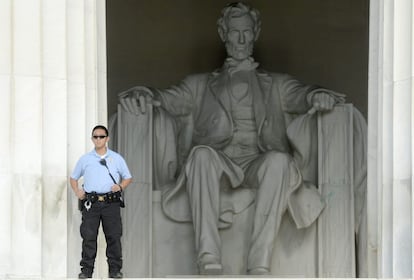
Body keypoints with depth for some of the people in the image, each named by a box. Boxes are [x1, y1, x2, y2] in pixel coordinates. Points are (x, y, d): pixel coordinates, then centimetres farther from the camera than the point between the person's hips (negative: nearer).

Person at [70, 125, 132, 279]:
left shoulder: (116, 158, 11)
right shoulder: (85, 159, 12)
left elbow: (128, 177, 17)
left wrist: (120, 186, -3)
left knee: (113, 236, -2)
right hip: (91, 202, 0)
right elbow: (73, 178, 21)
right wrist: (77, 191, 4)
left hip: (111, 202, 0)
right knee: (88, 236, -3)